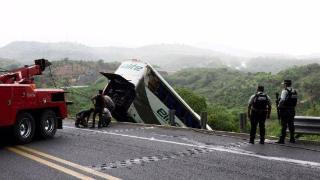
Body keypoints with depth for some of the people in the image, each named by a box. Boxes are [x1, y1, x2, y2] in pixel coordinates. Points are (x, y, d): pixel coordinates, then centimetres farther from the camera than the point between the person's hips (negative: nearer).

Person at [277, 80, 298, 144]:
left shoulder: (285, 91, -11)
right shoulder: (294, 91, 12)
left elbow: (282, 100, -17)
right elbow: (295, 101, 11)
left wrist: (279, 106, -5)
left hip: (285, 110, -7)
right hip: (292, 110, 7)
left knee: (284, 125, -5)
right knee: (291, 125, 12)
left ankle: (282, 139, -5)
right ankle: (292, 139, 17)